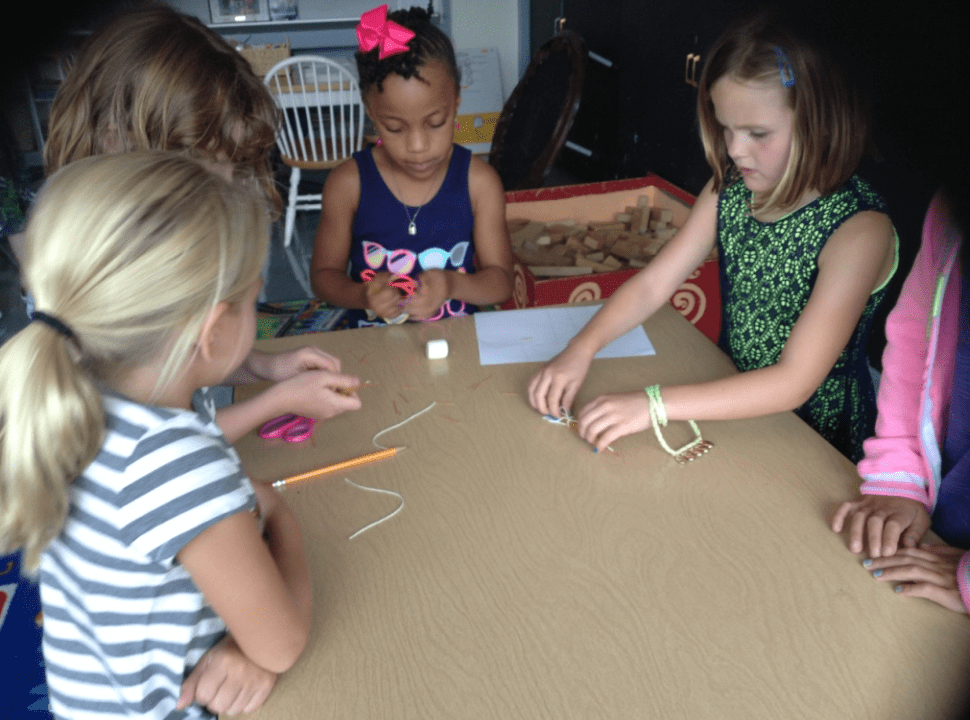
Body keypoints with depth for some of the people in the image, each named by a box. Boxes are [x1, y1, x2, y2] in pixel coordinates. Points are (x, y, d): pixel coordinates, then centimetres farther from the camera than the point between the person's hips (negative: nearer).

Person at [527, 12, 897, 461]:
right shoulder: (729, 191, -3)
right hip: (730, 403, 5)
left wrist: (653, 406, -34)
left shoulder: (858, 230, -22)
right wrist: (581, 349, -21)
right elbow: (652, 284, -4)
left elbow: (794, 383, -27)